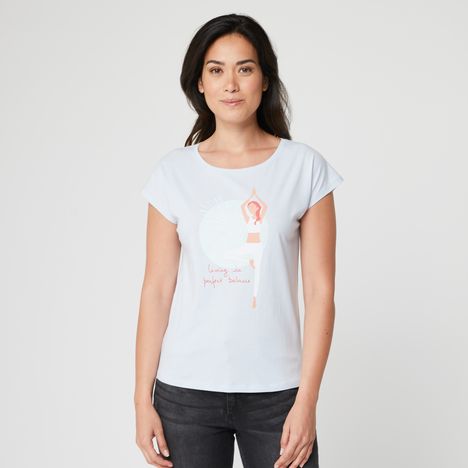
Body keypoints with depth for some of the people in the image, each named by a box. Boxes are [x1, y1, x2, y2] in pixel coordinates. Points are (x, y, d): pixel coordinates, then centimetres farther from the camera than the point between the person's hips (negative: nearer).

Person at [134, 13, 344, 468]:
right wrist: (143, 399, 0)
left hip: (275, 391, -1)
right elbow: (157, 290, 2)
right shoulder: (174, 171, 2)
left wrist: (306, 400, -8)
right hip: (186, 391, 1)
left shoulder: (305, 167, -1)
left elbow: (320, 291, -3)